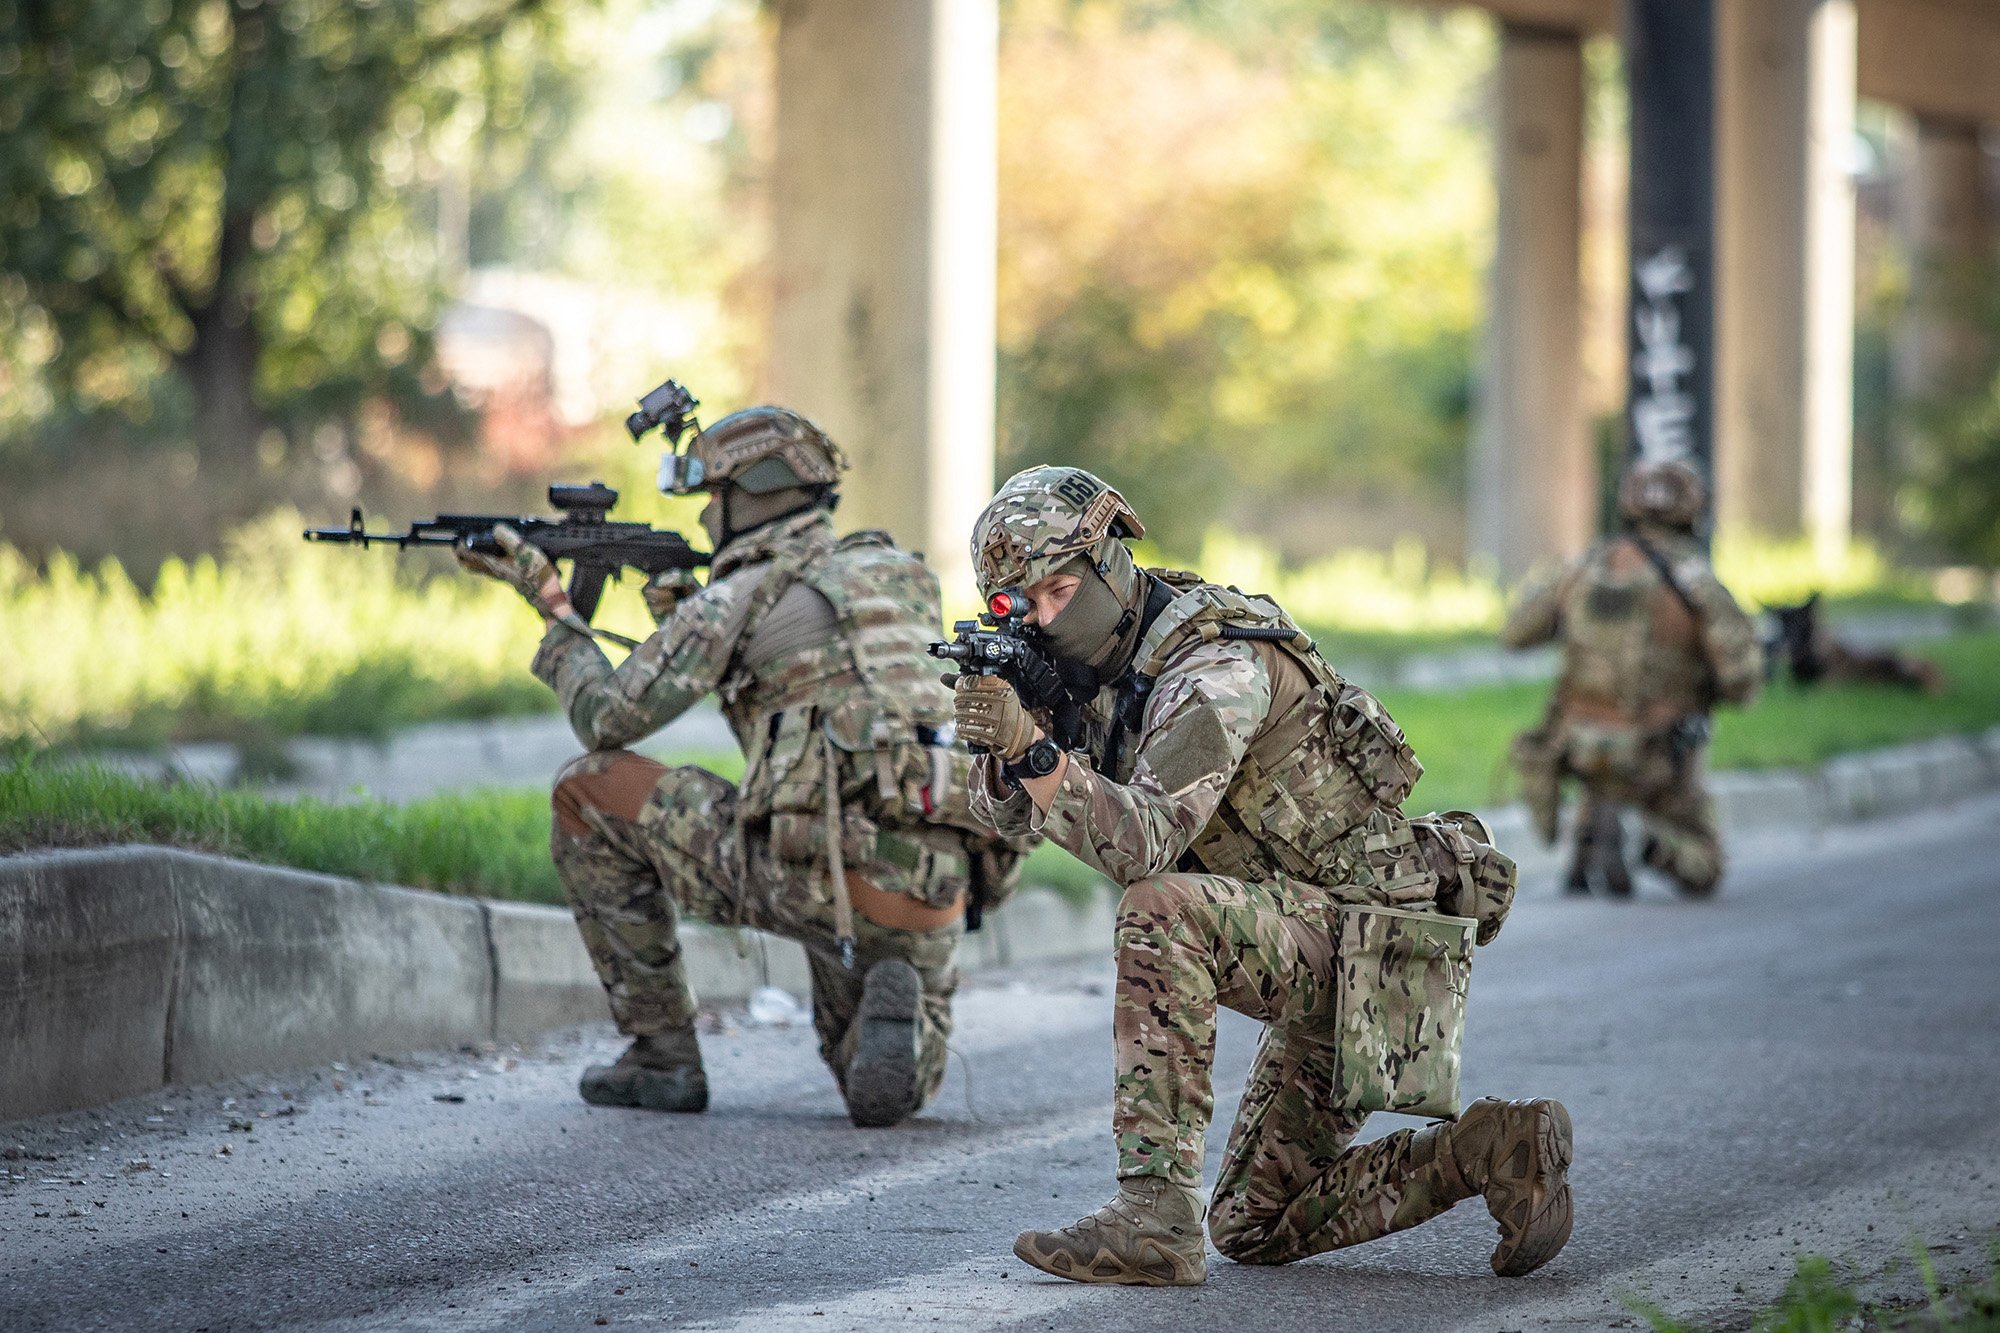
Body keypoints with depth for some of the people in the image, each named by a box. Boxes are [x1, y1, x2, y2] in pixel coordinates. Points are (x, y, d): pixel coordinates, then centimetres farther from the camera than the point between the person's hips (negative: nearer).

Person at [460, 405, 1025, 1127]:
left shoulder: (739, 597, 0)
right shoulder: (893, 575, 21)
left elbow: (607, 720, 7)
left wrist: (551, 601, 20)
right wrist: (689, 621, 28)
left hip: (813, 878, -6)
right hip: (937, 897, 6)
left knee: (587, 790, 14)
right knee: (887, 1088, 32)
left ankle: (662, 1056, 15)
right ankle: (895, 1009, -7)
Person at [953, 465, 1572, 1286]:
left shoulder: (1218, 666, -22)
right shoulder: (1110, 662, 6)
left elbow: (1144, 844, -33)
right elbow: (1005, 809, 1)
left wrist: (1033, 750, -42)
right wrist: (1003, 745, -20)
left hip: (1376, 937, -10)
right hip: (1324, 969, 10)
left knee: (1161, 911, -33)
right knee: (1256, 1227, 13)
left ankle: (1156, 1212, -30)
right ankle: (1494, 1154, 16)